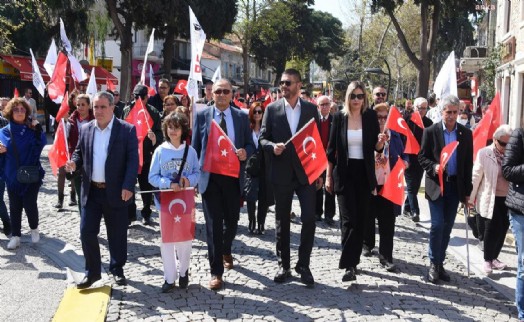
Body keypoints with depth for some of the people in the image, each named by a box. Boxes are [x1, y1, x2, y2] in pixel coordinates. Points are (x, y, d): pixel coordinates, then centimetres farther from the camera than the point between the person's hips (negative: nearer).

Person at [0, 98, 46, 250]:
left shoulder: (32, 130, -1)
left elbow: (41, 145, -18)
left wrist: (38, 129, -29)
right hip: (12, 176, 2)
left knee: (29, 204, -2)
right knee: (15, 207, 7)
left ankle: (34, 229, 24)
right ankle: (15, 236, 17)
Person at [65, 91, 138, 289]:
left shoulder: (127, 130, -7)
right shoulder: (85, 129, 6)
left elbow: (133, 160, -10)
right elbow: (79, 152, 15)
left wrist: (128, 186, -19)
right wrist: (74, 162, -9)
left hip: (116, 192, -3)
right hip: (91, 191, 4)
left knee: (117, 234, 9)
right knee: (87, 232, 4)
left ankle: (117, 270, 27)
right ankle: (92, 272, 20)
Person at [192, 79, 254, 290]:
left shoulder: (241, 117, 5)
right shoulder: (202, 115, 2)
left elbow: (250, 144, 7)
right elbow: (195, 147, 4)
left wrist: (245, 152, -17)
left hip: (233, 176, 2)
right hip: (210, 176, -2)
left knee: (232, 220, 12)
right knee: (214, 224, -1)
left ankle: (226, 251, 44)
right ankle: (216, 272, 6)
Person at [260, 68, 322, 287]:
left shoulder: (311, 109, 4)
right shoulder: (272, 109, 2)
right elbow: (263, 138, 4)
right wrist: (273, 146, -18)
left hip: (306, 172, 0)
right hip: (281, 173, 0)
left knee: (309, 219, -5)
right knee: (282, 222, 8)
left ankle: (303, 265, 11)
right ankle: (283, 266, 20)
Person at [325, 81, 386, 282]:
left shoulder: (371, 116, 2)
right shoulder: (339, 117, -1)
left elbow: (376, 148, 4)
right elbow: (331, 148, 2)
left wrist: (381, 142, -19)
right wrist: (328, 176, 0)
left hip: (364, 173, 2)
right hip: (344, 173, -2)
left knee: (361, 218, 7)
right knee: (349, 219, -8)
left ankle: (353, 259, 21)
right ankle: (349, 265, -7)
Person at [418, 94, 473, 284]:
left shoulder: (466, 133, 3)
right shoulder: (431, 131, -4)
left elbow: (468, 163, 6)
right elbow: (422, 157, 0)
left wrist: (467, 191, 5)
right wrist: (433, 167, -21)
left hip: (455, 186, 3)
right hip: (436, 185, -3)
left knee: (447, 227, 8)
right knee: (437, 225, -7)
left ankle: (440, 263, 20)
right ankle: (434, 264, 7)